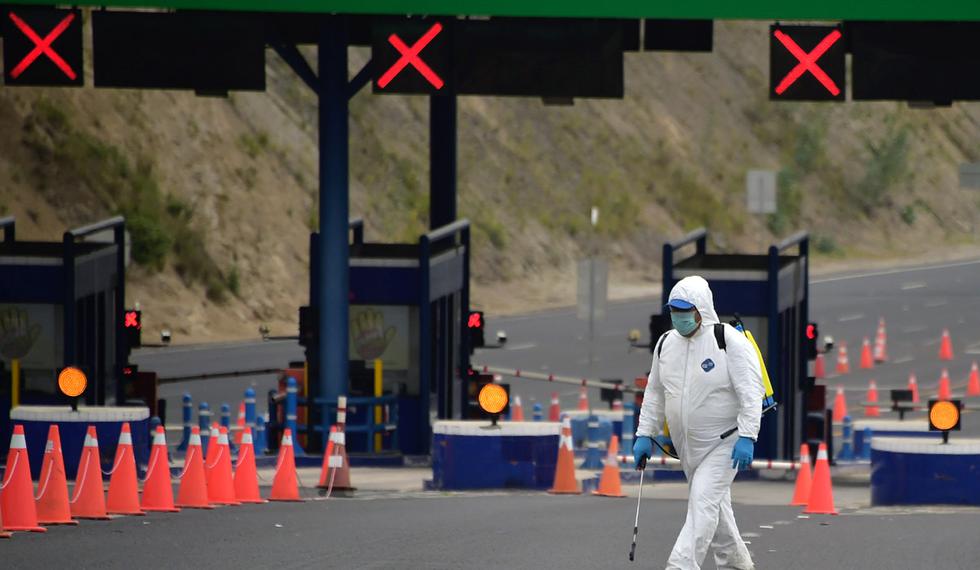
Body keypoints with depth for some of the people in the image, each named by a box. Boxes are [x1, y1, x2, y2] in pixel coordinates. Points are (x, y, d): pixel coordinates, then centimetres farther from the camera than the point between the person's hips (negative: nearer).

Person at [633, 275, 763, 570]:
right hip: (687, 445, 7)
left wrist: (747, 437, -25)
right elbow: (655, 393, 15)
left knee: (704, 503, -18)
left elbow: (750, 392, -18)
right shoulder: (666, 343, 5)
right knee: (715, 507, 18)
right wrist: (645, 434, 10)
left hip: (724, 443, -7)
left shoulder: (729, 341, -15)